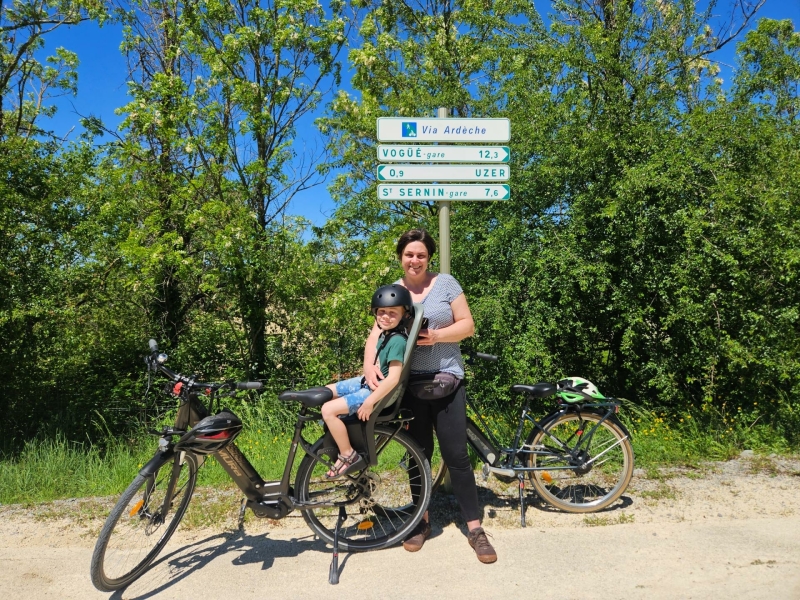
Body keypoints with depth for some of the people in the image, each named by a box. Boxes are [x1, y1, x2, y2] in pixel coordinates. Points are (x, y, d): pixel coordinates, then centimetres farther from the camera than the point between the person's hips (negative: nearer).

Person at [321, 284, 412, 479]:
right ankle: (335, 438, 27)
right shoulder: (385, 333, 4)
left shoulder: (397, 340, -23)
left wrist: (369, 402, -24)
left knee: (328, 410, -17)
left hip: (382, 392, -10)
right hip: (371, 383, 10)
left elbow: (393, 378, -28)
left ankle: (348, 456, -3)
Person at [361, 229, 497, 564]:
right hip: (409, 384, 2)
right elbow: (377, 333, -4)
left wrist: (436, 336, -20)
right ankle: (422, 521, 29)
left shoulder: (446, 283, -1)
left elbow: (467, 325, -3)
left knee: (456, 455, -1)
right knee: (419, 454, 13)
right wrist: (369, 366, -22)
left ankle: (474, 528, 10)